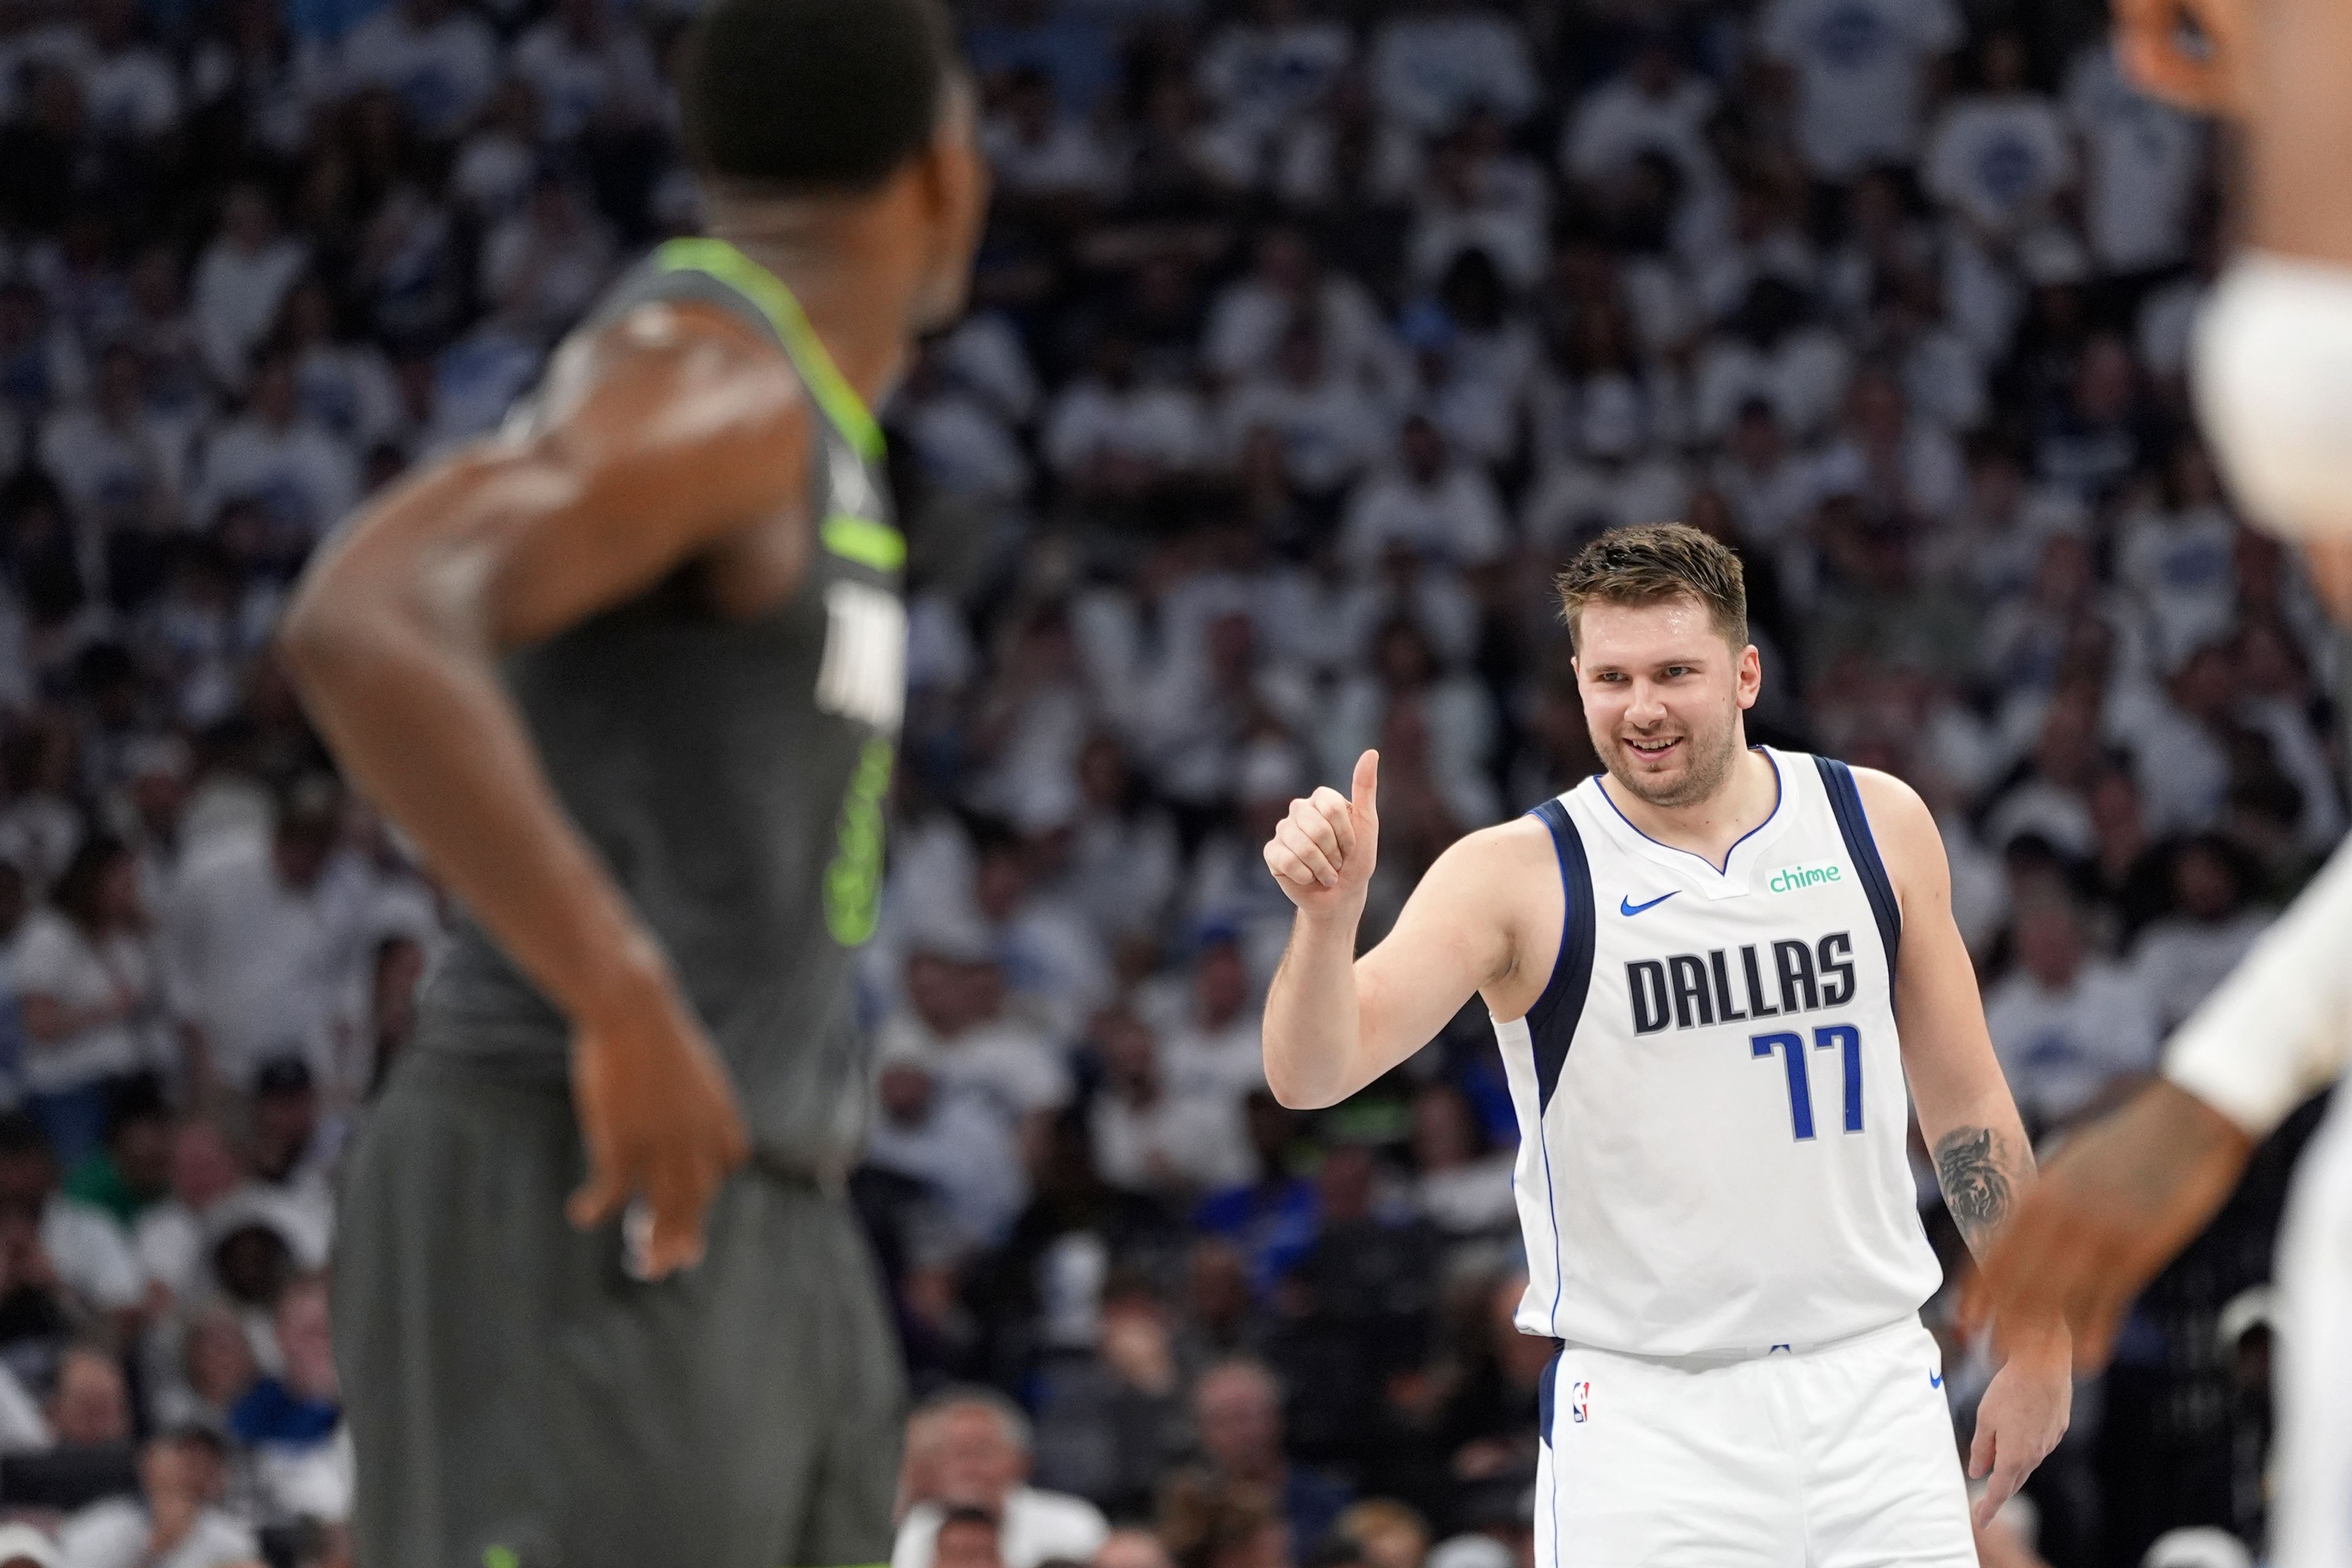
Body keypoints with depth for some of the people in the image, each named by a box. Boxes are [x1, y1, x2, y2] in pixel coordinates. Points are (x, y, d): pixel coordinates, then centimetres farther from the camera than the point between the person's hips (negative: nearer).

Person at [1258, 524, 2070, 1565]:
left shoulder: (1878, 824, 4)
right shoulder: (1519, 876, -6)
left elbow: (1963, 1098, 12)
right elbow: (1310, 1077, -15)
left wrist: (2038, 1341, 12)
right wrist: (1328, 915, -35)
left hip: (1873, 1389, 3)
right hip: (1646, 1416, -3)